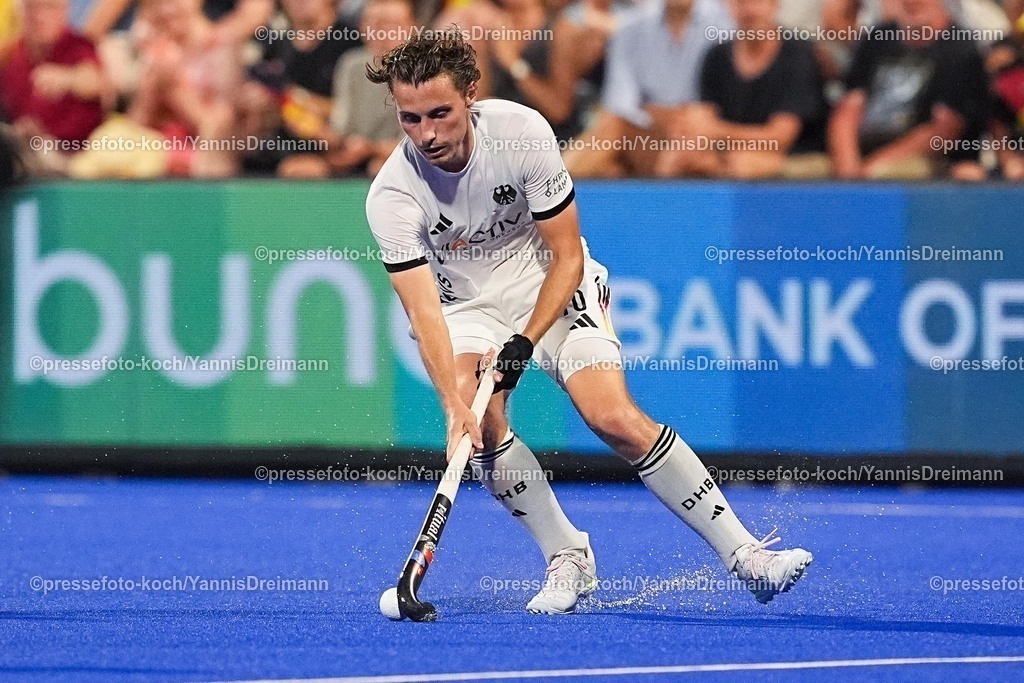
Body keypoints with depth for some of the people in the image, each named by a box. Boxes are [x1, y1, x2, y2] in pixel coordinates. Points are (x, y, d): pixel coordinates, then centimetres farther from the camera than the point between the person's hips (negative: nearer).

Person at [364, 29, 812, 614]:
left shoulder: (521, 132, -23)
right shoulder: (391, 197, -22)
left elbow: (567, 257, -14)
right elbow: (424, 310, -27)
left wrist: (525, 343, -25)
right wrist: (454, 402, -42)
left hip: (553, 286, -1)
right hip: (465, 307, 1)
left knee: (615, 417, -21)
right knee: (478, 422, -27)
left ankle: (745, 554, -15)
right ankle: (568, 560, -8)